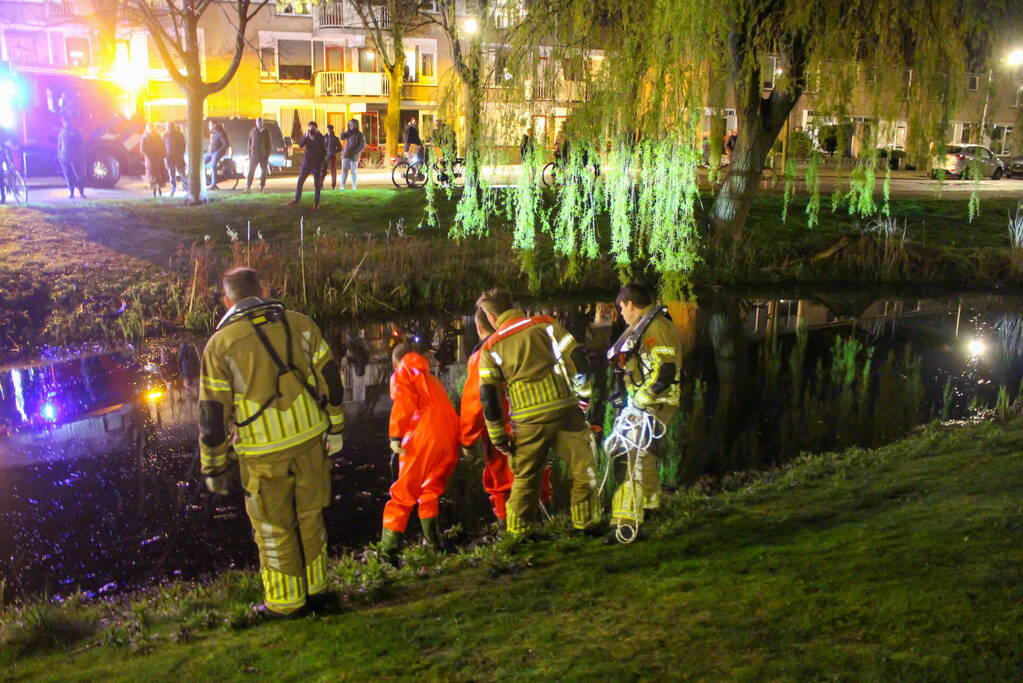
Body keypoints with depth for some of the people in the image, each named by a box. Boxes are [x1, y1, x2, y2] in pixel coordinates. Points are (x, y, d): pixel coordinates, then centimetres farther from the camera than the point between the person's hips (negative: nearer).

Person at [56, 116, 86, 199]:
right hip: (64, 158, 2)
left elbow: (82, 144, 5)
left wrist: (82, 156, 0)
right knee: (68, 176, 2)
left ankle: (81, 192, 1)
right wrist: (59, 156, 11)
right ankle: (71, 193, 6)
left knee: (78, 175, -6)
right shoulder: (61, 133, 13)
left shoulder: (76, 132, 4)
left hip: (75, 158, -2)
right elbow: (59, 145, 17)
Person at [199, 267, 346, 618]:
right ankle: (315, 587, 30)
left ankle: (285, 601, 24)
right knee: (310, 515, 18)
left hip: (264, 452, -3)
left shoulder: (221, 343, -7)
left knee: (274, 527, 11)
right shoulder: (300, 324, 1)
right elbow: (330, 378, 3)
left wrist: (213, 467, 3)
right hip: (310, 438, 3)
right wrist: (335, 428, 13)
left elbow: (212, 413, -6)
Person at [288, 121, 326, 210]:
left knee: (317, 183, -2)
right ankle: (296, 199, 17)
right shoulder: (306, 135, 5)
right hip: (307, 162, 3)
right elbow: (300, 145, -8)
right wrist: (305, 137, -22)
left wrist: (313, 139, -23)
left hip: (317, 163, -3)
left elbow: (321, 148, -16)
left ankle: (316, 203, 5)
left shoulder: (320, 136, -4)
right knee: (300, 181, 5)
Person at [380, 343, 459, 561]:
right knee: (430, 492, 22)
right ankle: (432, 541, 21)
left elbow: (403, 404, -8)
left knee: (403, 495, -2)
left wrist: (395, 436, -10)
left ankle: (388, 551, -7)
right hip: (450, 438, 6)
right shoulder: (430, 378, 31)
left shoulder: (402, 374, 10)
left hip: (425, 437, -6)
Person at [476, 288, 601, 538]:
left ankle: (517, 533, 19)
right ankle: (587, 523, 15)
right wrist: (585, 393, 12)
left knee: (525, 477, 13)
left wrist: (498, 436, 9)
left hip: (528, 420, 1)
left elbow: (488, 395, 3)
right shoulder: (545, 324, 5)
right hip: (565, 410, -1)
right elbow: (577, 357, 0)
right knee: (583, 466, 11)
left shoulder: (491, 347, 7)